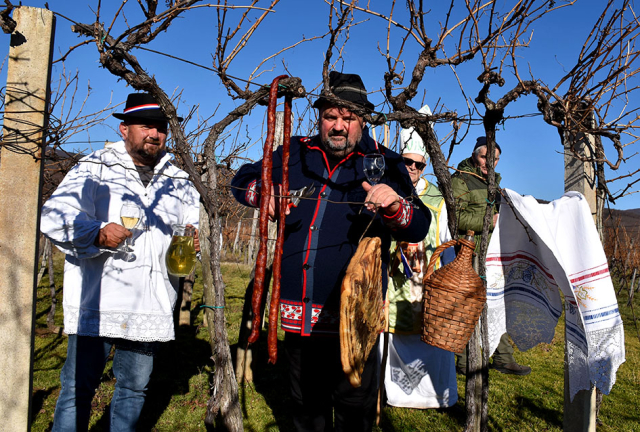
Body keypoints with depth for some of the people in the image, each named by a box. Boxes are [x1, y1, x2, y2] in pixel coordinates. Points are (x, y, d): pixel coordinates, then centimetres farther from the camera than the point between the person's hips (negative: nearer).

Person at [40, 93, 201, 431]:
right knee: (78, 385, 3)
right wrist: (96, 233, -24)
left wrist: (195, 242, -2)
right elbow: (54, 216, -6)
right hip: (96, 303, -4)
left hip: (150, 308, 4)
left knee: (134, 387, 16)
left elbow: (196, 223, 21)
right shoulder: (94, 168, 2)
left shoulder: (178, 181, 15)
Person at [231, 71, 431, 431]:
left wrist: (395, 206, -33)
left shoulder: (386, 164, -4)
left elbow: (418, 229, -11)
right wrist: (261, 192, -7)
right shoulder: (294, 155, 5)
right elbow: (243, 180, 16)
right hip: (298, 315, 4)